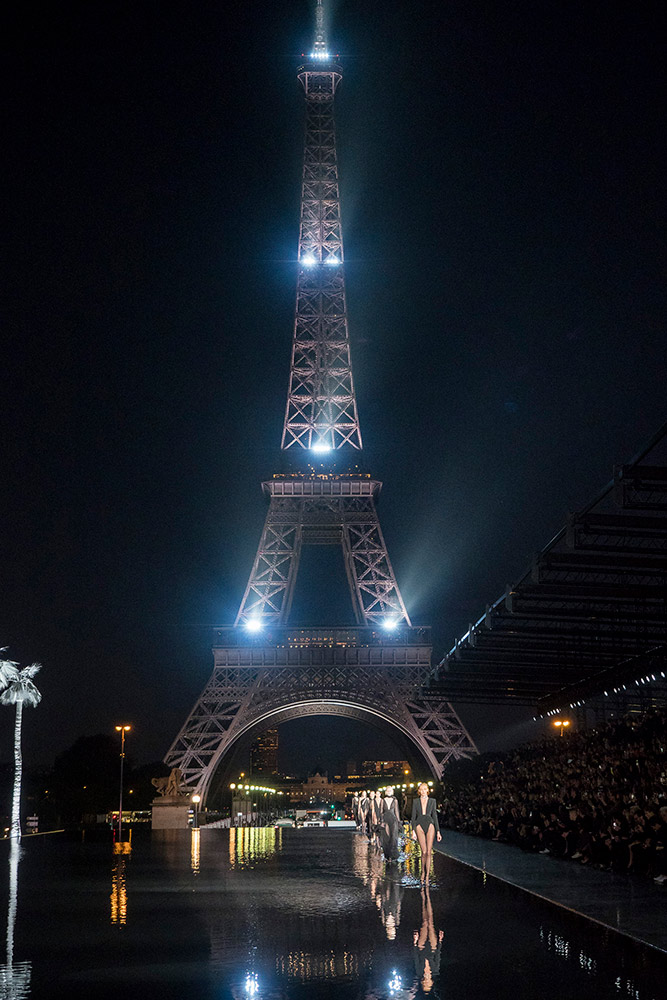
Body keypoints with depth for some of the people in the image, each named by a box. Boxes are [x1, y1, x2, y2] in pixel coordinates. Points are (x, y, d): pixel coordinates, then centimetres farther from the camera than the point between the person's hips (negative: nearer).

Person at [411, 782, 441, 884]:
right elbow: (413, 817, 7)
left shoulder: (432, 801, 10)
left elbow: (435, 816, 10)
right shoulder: (416, 801, 9)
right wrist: (413, 831, -2)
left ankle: (427, 876, -1)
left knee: (428, 852, -6)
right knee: (424, 852, -9)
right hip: (419, 826, -1)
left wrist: (438, 831, 6)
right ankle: (423, 872, 12)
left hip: (430, 825, 1)